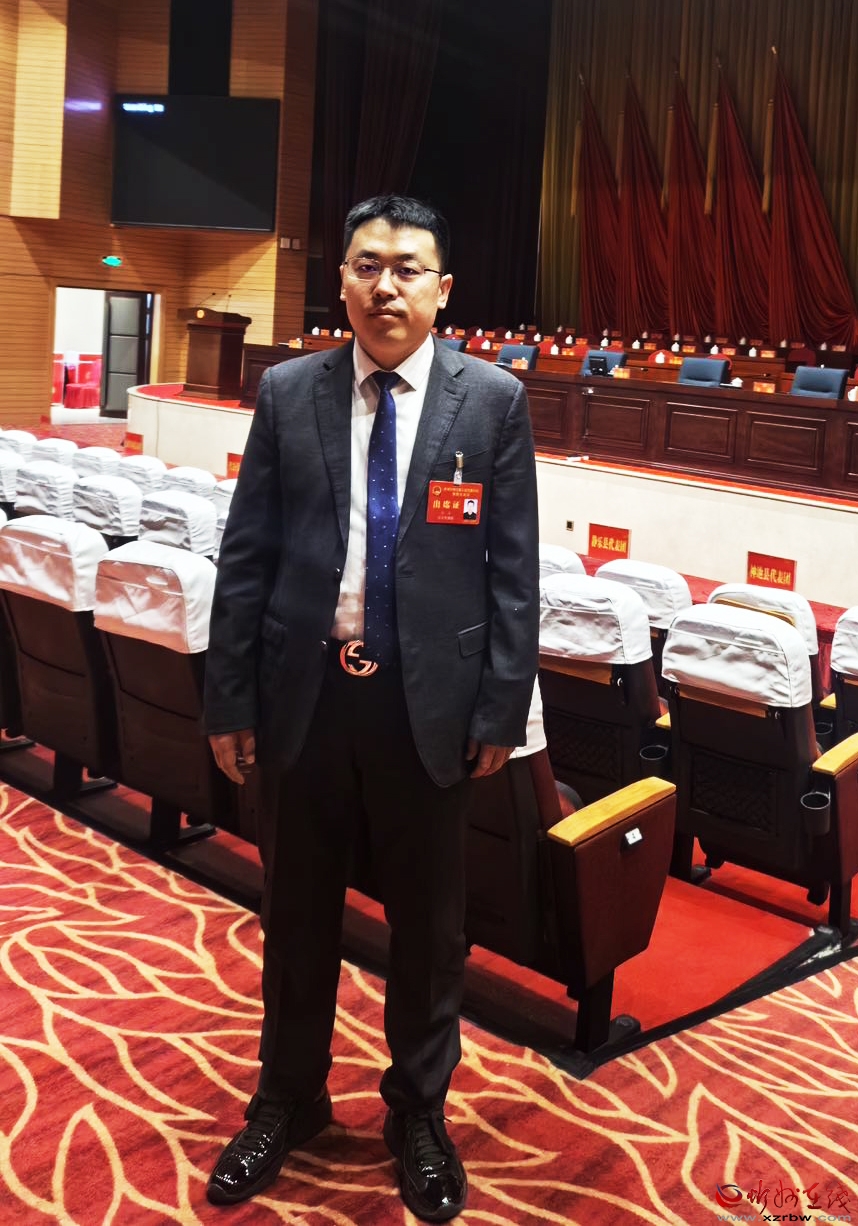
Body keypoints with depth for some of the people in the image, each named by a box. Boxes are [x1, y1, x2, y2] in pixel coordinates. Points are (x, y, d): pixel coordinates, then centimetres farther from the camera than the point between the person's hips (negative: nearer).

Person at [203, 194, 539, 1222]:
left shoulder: (492, 401, -3)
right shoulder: (287, 394, 1)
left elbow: (514, 568, -2)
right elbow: (246, 555, 2)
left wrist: (502, 710, -4)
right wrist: (229, 699, 0)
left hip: (429, 703, -1)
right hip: (304, 697, 2)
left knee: (428, 923, 13)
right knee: (296, 914, 16)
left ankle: (419, 1115, 36)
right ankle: (288, 1100, 39)